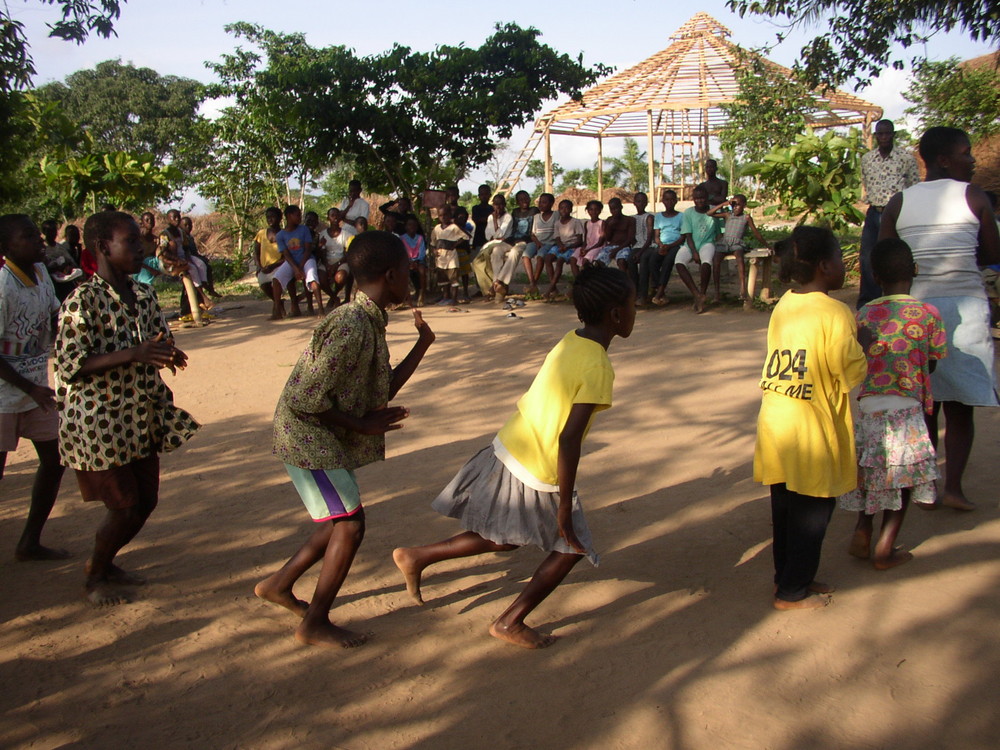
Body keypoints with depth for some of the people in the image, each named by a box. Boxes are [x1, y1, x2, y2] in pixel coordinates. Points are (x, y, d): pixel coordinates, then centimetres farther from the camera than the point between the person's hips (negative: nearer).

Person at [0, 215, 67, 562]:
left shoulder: (40, 273, 1)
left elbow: (55, 320, 16)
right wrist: (30, 388, -19)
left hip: (36, 387, 8)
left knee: (53, 461, 12)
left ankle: (30, 542, 25)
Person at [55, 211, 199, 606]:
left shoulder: (143, 295, 4)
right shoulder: (82, 300, -18)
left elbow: (159, 338, 17)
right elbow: (69, 366, -22)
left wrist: (167, 352, -8)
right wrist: (133, 355, -31)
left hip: (140, 419, 7)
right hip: (99, 424, -7)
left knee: (146, 500, 13)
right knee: (125, 507, -1)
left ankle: (106, 563, 37)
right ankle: (95, 577, 24)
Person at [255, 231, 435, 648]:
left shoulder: (369, 323, 5)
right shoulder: (350, 327, -26)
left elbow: (383, 391, 11)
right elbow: (304, 400, -27)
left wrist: (422, 345, 11)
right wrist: (362, 424, -18)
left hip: (326, 440, 10)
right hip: (309, 440, -10)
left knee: (342, 522, 17)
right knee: (350, 524, -5)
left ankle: (279, 585, 34)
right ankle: (314, 625, 9)